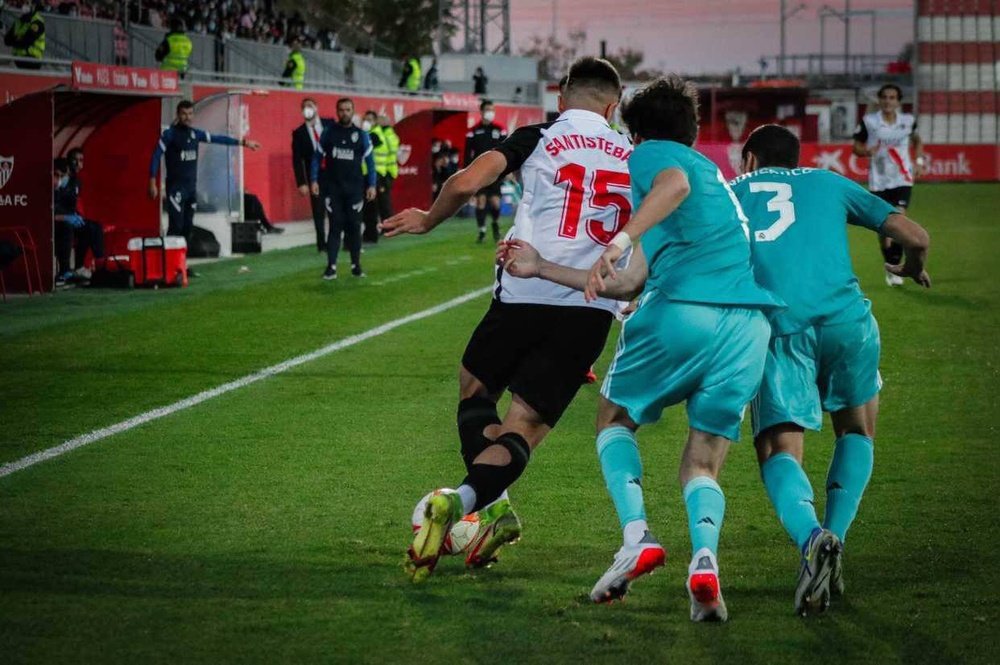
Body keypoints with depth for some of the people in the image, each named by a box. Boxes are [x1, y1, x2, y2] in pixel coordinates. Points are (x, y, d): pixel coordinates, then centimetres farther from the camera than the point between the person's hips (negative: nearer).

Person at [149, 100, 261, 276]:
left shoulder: (195, 133, 10)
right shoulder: (169, 134, -8)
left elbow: (218, 138, 17)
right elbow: (156, 156, -10)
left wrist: (242, 142, 19)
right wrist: (152, 183, -16)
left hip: (191, 187, 7)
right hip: (175, 187, -7)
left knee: (188, 227, 7)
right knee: (176, 226, -14)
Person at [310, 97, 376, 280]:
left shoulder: (361, 135, 3)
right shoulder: (329, 132, 3)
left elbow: (369, 161, 6)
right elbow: (318, 157, 7)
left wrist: (371, 185, 0)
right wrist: (315, 180, -1)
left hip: (354, 188, 0)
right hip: (332, 187, 0)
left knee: (354, 226, 3)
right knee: (335, 225, -3)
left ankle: (356, 265, 11)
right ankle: (331, 267, -4)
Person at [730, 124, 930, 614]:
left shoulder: (731, 191, 25)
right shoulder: (828, 182, 27)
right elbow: (914, 236, 24)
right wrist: (912, 268, 47)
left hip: (775, 326, -1)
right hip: (844, 315, 1)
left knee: (779, 450, 1)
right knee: (857, 433, 23)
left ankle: (812, 538, -30)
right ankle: (834, 539, 4)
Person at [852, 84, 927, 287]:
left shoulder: (908, 121, 2)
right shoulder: (868, 122, -3)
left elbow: (917, 141, 22)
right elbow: (856, 147, 5)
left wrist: (919, 160, 7)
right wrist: (867, 151, -17)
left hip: (902, 180, 0)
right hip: (878, 181, 0)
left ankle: (895, 268, -12)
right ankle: (889, 267, 27)